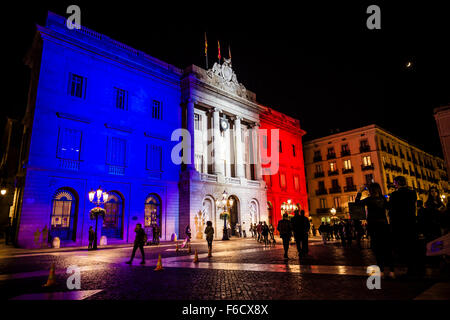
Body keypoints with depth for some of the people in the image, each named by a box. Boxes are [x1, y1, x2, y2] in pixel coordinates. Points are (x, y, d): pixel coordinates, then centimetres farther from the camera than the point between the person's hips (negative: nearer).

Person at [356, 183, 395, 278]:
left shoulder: (370, 199, -7)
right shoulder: (383, 199, 1)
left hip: (373, 226, -2)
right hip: (384, 225, 2)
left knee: (377, 248, 2)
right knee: (387, 247, 8)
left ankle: (381, 270, 5)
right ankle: (391, 270, 13)